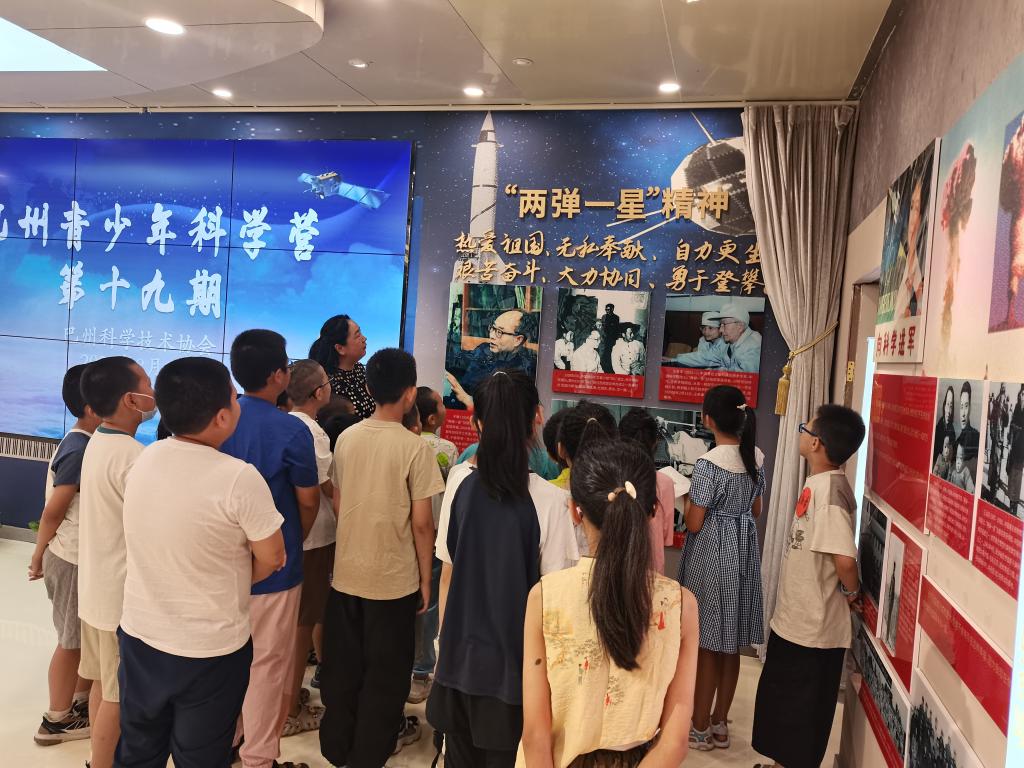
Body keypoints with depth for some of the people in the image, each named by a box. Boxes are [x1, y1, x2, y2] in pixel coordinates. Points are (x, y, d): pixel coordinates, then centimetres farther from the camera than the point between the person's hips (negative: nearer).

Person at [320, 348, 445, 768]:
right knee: (384, 672, 12)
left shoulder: (345, 438, -1)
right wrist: (425, 579, -2)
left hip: (346, 573, 5)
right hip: (394, 579, -5)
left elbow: (337, 504, 8)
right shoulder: (415, 447, -16)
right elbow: (421, 522, -14)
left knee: (342, 666, 18)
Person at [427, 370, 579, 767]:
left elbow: (447, 573, 1)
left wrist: (445, 641, 13)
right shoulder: (550, 500, -19)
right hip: (514, 658, -3)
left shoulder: (460, 480, -8)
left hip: (460, 653, 3)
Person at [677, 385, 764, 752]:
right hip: (744, 550, 7)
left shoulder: (708, 463, -20)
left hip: (712, 553, -7)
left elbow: (694, 524, -17)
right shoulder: (756, 456, 1)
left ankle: (700, 727, 17)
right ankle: (720, 724, 27)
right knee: (730, 643, 15)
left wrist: (689, 502, 1)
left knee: (708, 642, 5)